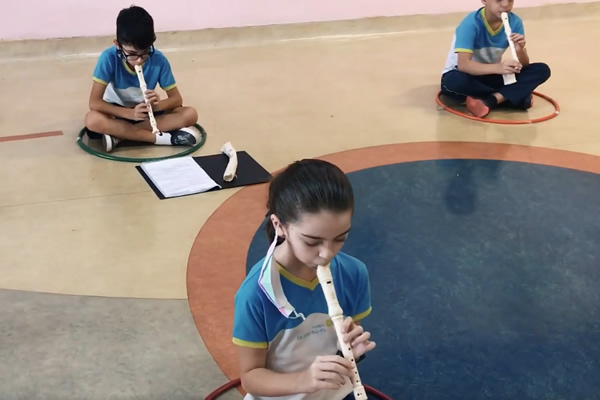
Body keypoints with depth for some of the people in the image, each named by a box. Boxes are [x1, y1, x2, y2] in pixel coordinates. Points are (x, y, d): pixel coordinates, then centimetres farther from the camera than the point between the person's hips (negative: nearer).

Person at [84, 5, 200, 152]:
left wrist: (157, 105, -35)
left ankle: (120, 135, -24)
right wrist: (130, 113, -39)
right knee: (92, 120, -35)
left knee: (190, 114, -23)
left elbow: (177, 99, -12)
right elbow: (94, 102, -26)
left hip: (146, 111, 2)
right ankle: (164, 137, -30)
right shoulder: (109, 58, -24)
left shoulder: (159, 60, -20)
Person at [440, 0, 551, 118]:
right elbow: (463, 64, -36)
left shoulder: (515, 22, -10)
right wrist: (498, 67, -49)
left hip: (490, 75, 4)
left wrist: (520, 50, -32)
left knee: (542, 70, -15)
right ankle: (505, 97, -20)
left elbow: (524, 65, -9)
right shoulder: (471, 23, -24)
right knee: (456, 81, -41)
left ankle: (490, 101, -28)